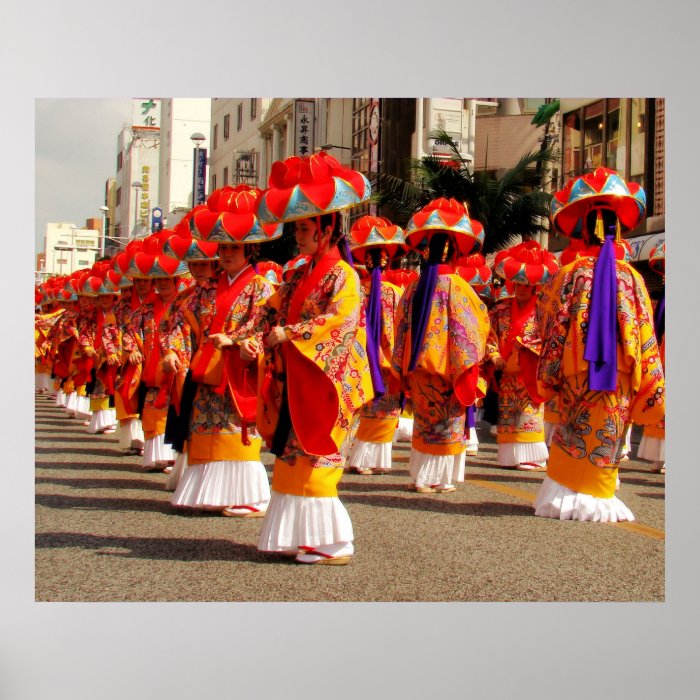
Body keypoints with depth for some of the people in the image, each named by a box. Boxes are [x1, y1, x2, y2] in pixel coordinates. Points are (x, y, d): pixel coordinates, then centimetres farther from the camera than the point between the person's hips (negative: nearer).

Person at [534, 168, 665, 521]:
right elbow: (646, 340, 0)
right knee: (605, 437, 9)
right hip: (618, 380, 0)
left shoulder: (569, 275, -4)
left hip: (576, 376, 0)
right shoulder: (632, 278, -2)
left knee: (575, 435, 11)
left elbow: (550, 329, -2)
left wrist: (547, 377, 6)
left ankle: (569, 496, 12)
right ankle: (595, 499, 12)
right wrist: (652, 391, 6)